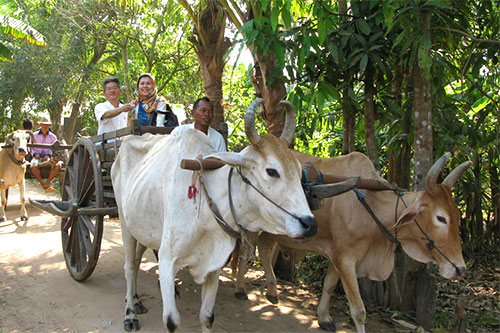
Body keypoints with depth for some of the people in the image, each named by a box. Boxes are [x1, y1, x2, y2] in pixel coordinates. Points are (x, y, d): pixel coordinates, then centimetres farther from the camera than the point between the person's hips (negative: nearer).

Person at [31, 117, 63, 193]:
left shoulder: (53, 137, 11)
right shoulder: (35, 135, 11)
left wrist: (49, 155, -12)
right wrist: (35, 154, -8)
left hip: (48, 157, 1)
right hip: (37, 157, -1)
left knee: (57, 165, -31)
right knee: (34, 166, -36)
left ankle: (47, 183, -25)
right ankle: (43, 184, -20)